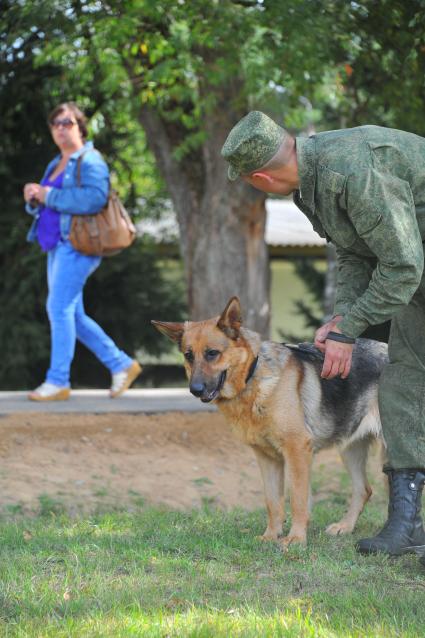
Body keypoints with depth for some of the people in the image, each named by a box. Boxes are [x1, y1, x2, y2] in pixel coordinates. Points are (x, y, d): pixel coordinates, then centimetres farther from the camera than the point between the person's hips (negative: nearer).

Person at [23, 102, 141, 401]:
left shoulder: (90, 160, -7)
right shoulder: (56, 165, 21)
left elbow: (95, 198, -24)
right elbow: (41, 206, 24)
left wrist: (49, 195, -20)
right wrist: (34, 198, 0)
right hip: (58, 247, 10)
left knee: (59, 308, -13)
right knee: (72, 315, 9)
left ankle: (58, 381, -10)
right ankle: (122, 364, 17)